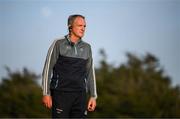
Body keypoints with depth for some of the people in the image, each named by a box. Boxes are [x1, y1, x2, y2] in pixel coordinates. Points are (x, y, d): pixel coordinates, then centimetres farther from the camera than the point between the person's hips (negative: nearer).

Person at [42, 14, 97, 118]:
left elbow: (90, 73, 13)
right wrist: (46, 93, -9)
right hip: (61, 94, -4)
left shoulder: (86, 47, 10)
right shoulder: (58, 44, -3)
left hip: (80, 95, 4)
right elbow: (48, 69, -3)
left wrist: (93, 96, 6)